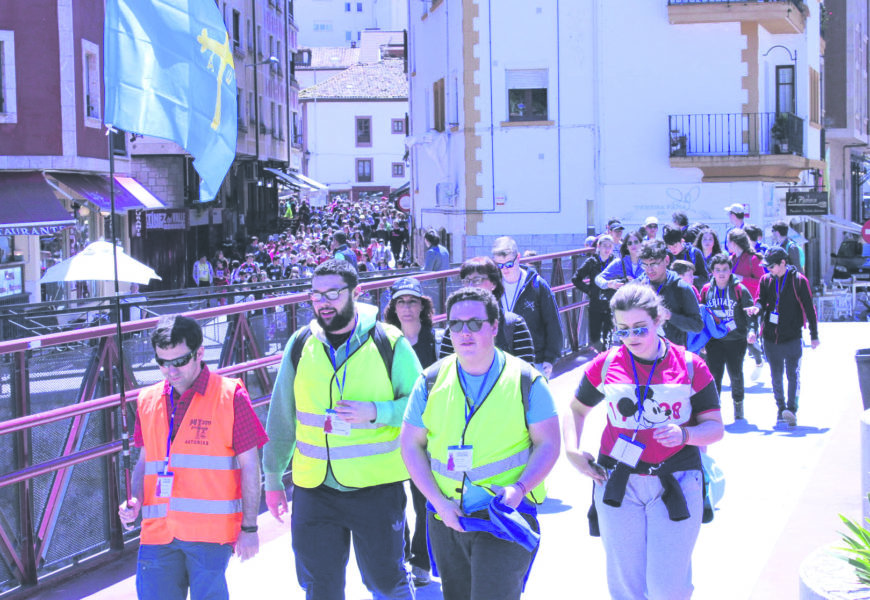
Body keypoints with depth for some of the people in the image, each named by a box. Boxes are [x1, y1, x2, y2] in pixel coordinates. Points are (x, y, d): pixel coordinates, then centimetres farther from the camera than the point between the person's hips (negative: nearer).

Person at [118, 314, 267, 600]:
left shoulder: (230, 395, -2)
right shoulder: (148, 400, 13)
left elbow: (249, 466, -1)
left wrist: (249, 527, -3)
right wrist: (134, 502, 3)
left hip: (210, 532, -4)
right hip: (158, 532, 4)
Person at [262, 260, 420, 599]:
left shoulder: (389, 343, -4)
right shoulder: (300, 344, 4)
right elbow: (281, 416, 11)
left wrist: (375, 412, -19)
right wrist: (273, 478, 13)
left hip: (377, 487, -2)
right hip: (314, 489, 3)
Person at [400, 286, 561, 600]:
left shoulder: (525, 381, -4)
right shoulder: (432, 381, 3)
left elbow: (548, 444, -3)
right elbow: (411, 446, 5)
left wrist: (519, 489, -19)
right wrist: (439, 501, -7)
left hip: (506, 516, -4)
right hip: (447, 519, 4)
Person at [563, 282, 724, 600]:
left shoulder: (690, 366, -1)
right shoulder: (606, 364, 2)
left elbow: (715, 428, 1)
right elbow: (576, 409, 18)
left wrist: (685, 434, -19)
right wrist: (572, 451, 1)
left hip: (676, 485, -2)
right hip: (618, 485, 2)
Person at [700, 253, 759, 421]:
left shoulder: (739, 289, -4)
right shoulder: (706, 290, 5)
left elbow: (751, 311, -6)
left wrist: (752, 330, -22)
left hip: (736, 339, -1)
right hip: (714, 341, 1)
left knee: (735, 373, 6)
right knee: (714, 373, -9)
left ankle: (738, 404, 28)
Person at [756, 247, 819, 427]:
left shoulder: (799, 280, -4)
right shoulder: (766, 280, 7)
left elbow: (809, 308, 1)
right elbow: (760, 299, 7)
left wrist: (814, 335, 2)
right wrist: (757, 306, -20)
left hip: (792, 338, -4)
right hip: (771, 338, 4)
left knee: (793, 375, -8)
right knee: (776, 376, 10)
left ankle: (791, 410, -12)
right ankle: (781, 409, 20)